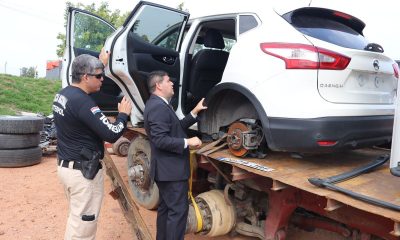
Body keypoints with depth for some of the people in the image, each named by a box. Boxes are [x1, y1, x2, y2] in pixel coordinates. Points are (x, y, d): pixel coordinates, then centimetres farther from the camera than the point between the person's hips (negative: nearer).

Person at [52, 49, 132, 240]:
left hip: (65, 166, 10)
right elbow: (111, 135, -24)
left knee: (76, 217, 24)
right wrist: (123, 114, -7)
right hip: (83, 171, -10)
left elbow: (90, 82, 28)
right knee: (83, 222, 5)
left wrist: (102, 63, 32)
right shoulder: (82, 102, -24)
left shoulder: (63, 94, 5)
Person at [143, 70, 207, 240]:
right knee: (178, 210, -3)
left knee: (165, 208, 19)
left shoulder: (157, 104, 14)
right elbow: (160, 140, -27)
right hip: (171, 169, -11)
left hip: (166, 168, 11)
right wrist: (187, 142, -23)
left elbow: (175, 127, 15)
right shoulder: (158, 107, -20)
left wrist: (194, 112, 13)